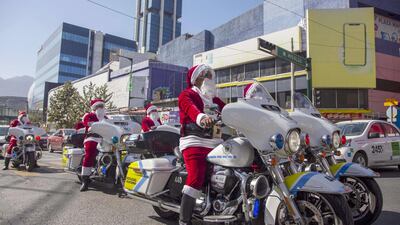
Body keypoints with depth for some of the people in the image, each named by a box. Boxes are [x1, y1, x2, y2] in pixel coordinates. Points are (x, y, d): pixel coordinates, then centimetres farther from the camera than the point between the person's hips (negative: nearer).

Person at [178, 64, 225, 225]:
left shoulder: (214, 99, 26)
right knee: (196, 178, -24)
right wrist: (202, 117, -41)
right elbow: (191, 108, -19)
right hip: (194, 143, -7)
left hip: (215, 143, 7)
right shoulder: (187, 95, 4)